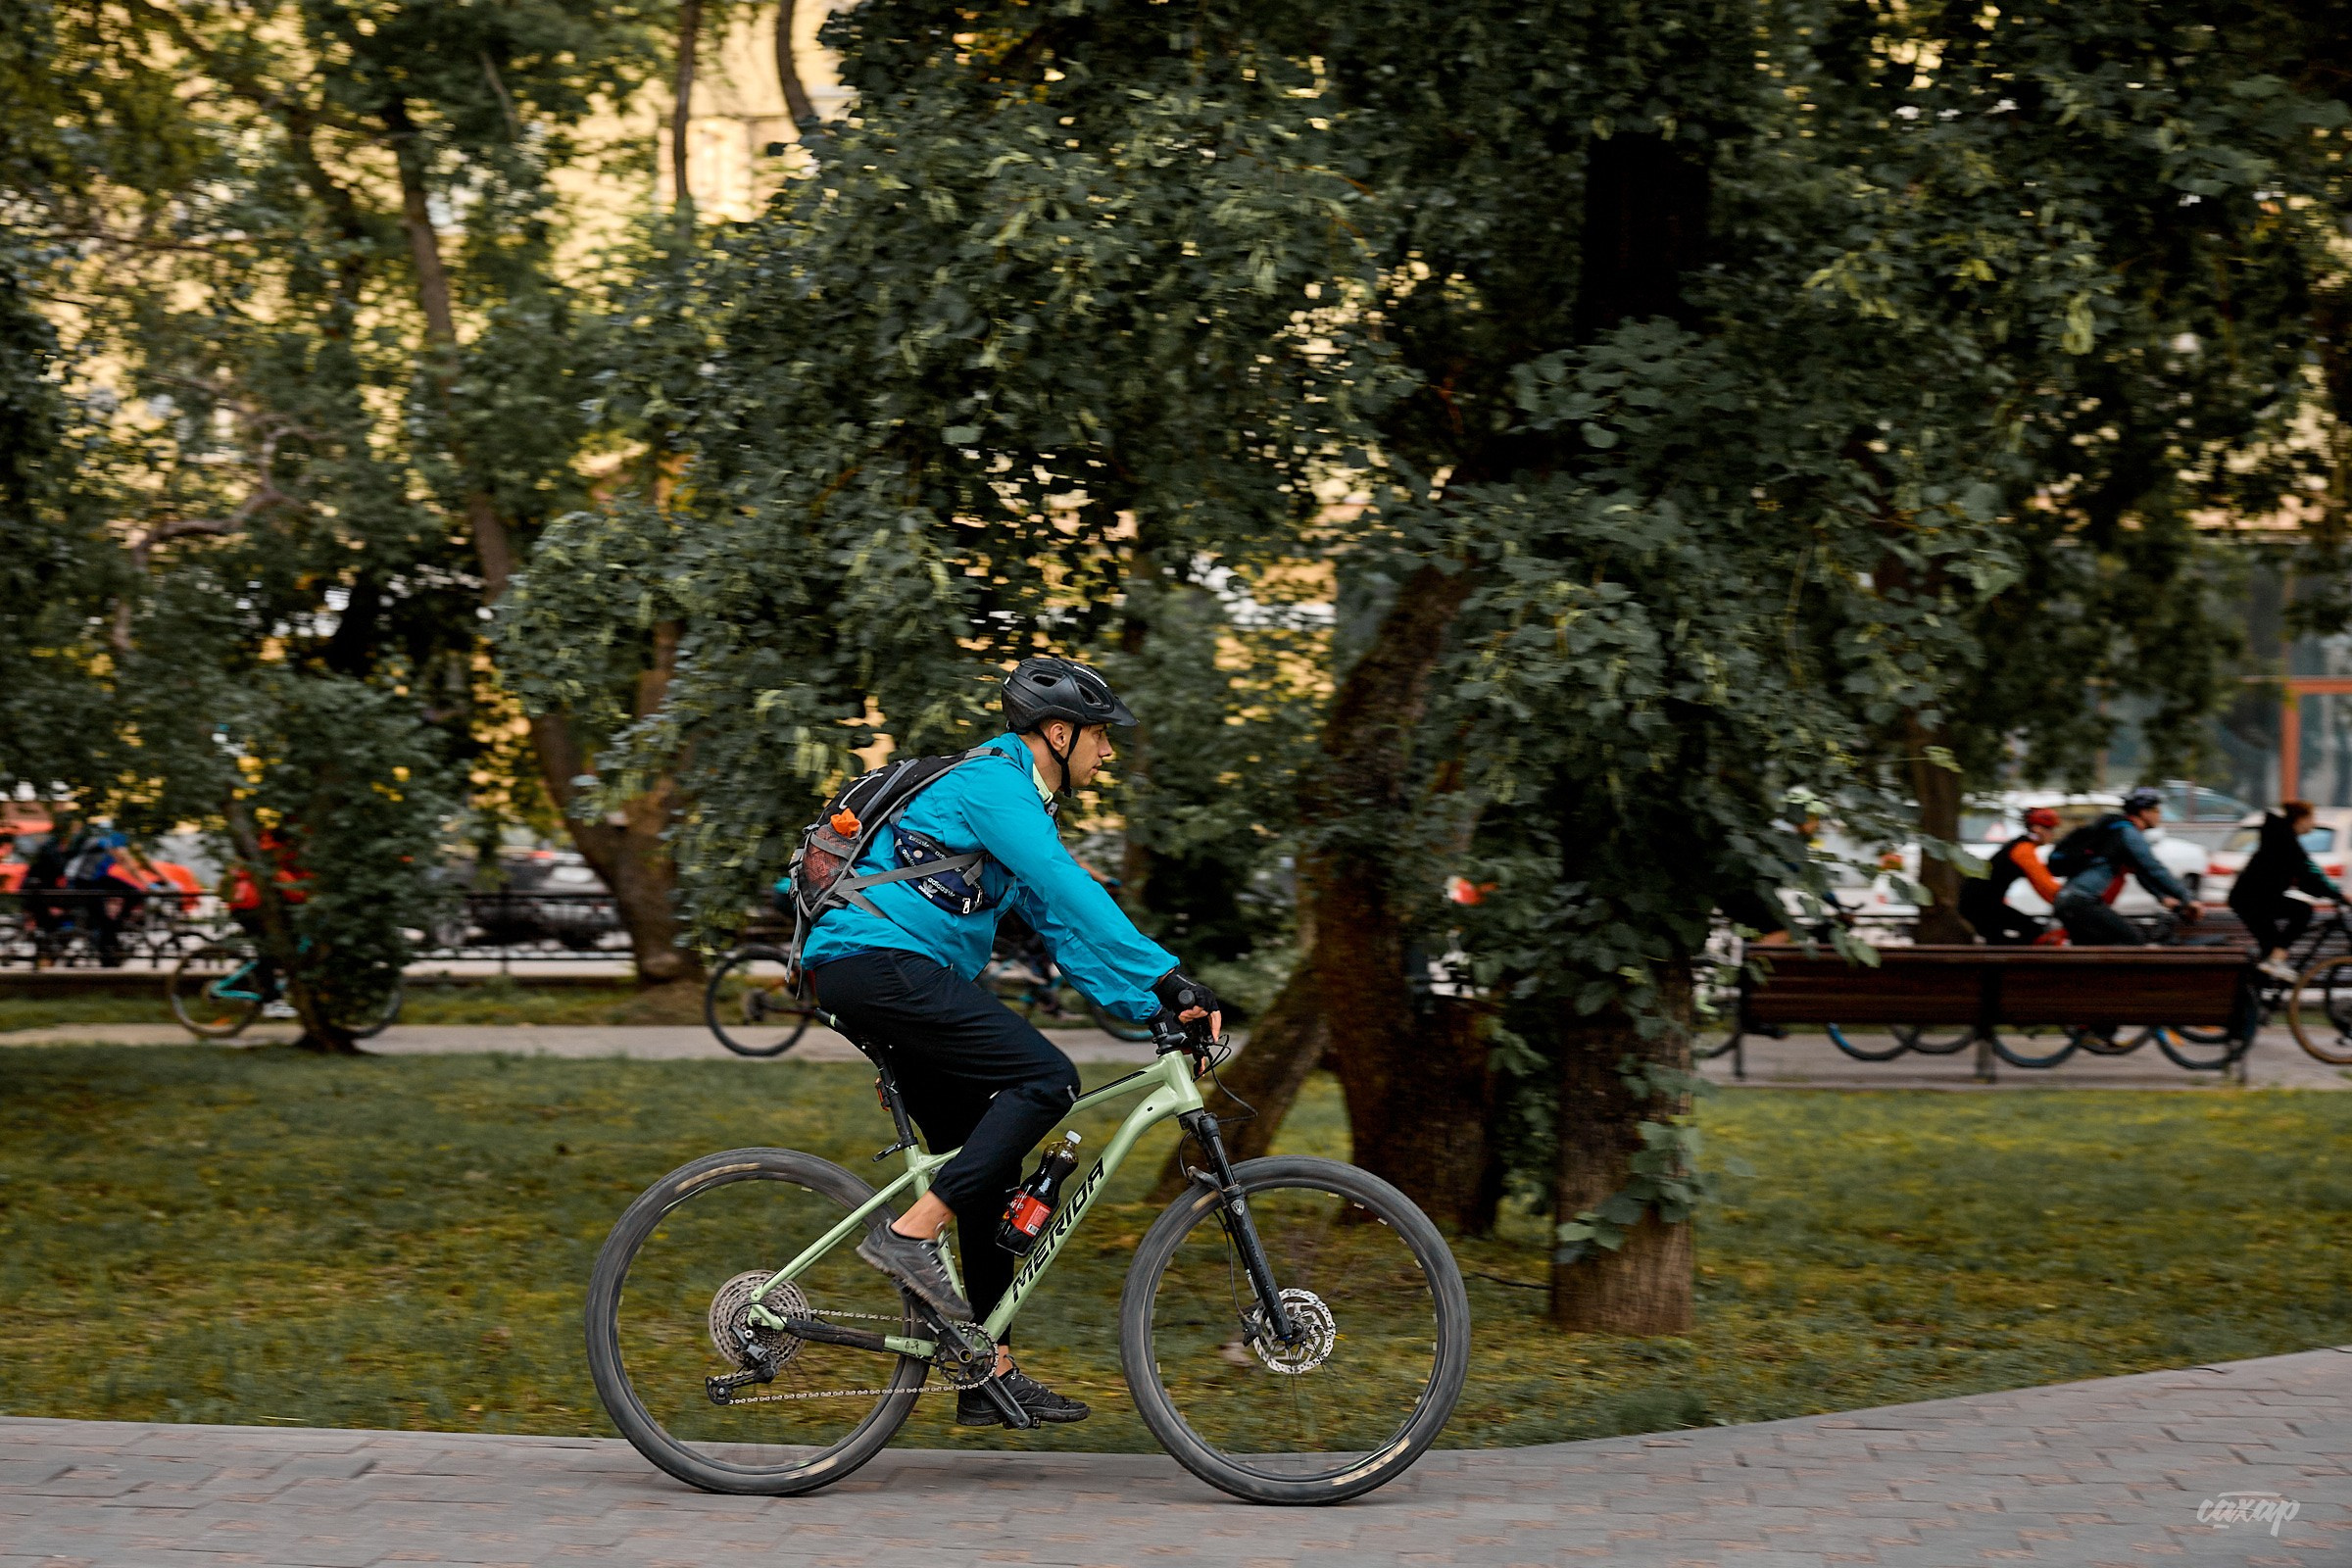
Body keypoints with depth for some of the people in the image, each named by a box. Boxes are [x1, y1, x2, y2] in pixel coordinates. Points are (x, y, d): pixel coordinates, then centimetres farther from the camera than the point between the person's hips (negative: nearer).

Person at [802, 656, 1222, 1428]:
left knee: (990, 1163, 8)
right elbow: (1074, 895, -21)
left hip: (896, 977, 11)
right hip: (877, 963, -11)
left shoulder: (1015, 798, 22)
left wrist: (1152, 1007, 9)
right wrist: (1170, 979, -25)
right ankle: (911, 1235, -21)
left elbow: (1061, 921, 20)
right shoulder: (993, 785, -10)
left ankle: (991, 1373, 9)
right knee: (1045, 1077, -21)